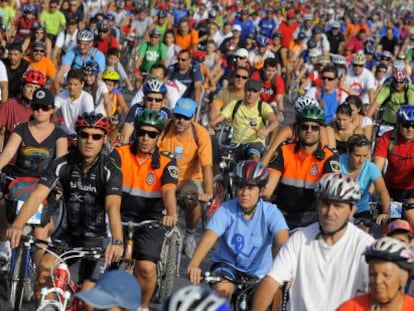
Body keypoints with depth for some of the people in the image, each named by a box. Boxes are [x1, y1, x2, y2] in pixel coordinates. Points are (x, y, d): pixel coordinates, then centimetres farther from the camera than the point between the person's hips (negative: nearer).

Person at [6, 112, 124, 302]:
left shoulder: (111, 171, -19)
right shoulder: (62, 165, -11)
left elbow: (113, 207, -34)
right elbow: (38, 194, -23)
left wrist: (117, 241, -53)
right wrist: (18, 225, -40)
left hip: (98, 237, -3)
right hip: (70, 233, 3)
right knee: (45, 267, -22)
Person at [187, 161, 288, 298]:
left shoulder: (271, 212, -16)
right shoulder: (226, 210, -17)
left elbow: (282, 241, -31)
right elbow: (208, 239, -29)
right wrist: (194, 265, -47)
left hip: (258, 273, 2)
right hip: (227, 264, -2)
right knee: (222, 289, -31)